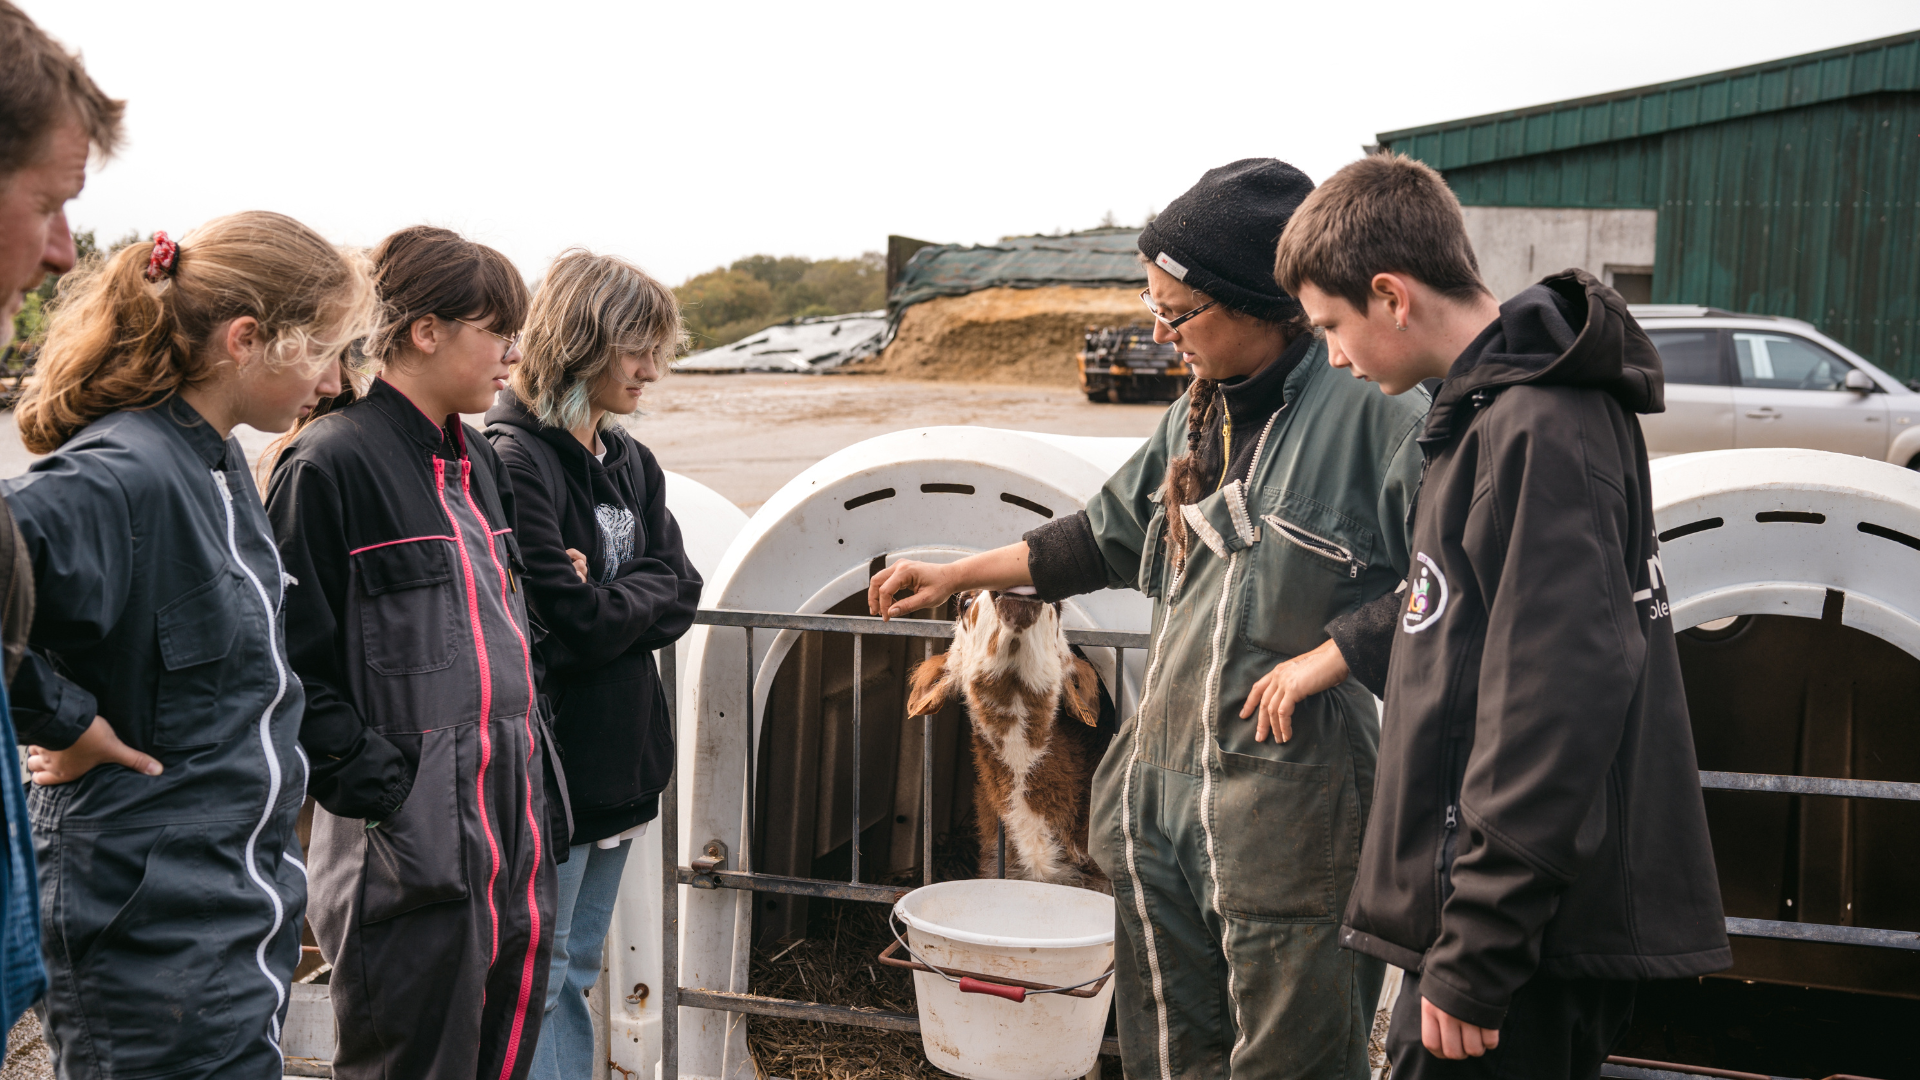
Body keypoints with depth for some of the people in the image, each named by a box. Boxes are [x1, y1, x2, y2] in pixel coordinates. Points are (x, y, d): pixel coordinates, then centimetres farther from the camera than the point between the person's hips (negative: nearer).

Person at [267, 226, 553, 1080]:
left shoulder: (476, 462, 15)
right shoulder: (331, 464, -11)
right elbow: (293, 664, -13)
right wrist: (375, 785, -17)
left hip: (509, 831, 8)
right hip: (410, 844, -8)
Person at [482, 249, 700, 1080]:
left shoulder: (630, 462, 11)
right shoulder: (515, 460, -16)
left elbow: (681, 594, 3)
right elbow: (573, 624, -21)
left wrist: (610, 599, -12)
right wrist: (641, 597, -5)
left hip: (621, 753, 8)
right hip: (548, 756, -8)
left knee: (578, 971, 17)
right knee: (539, 980, 4)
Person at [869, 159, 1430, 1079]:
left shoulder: (1369, 413, -11)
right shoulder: (1196, 418, 13)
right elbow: (1106, 537, 26)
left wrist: (1329, 655, -19)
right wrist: (956, 575, 29)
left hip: (1292, 801, -8)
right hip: (1162, 792, 8)